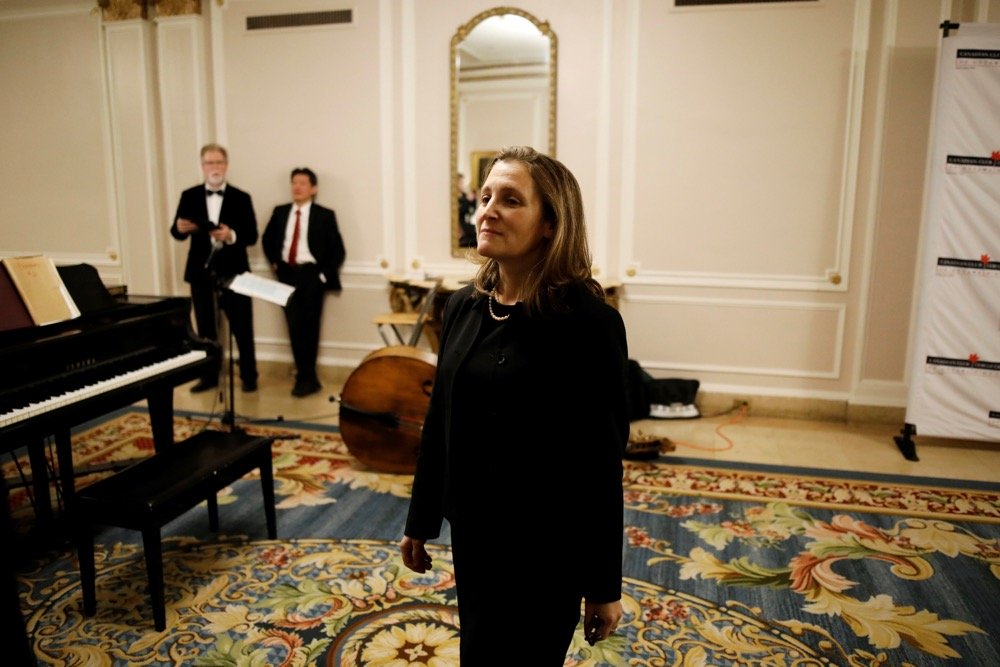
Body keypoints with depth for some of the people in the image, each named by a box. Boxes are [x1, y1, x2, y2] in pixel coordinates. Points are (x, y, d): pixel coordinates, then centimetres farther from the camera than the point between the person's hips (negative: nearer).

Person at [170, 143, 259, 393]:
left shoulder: (241, 198, 0)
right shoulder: (189, 196, 6)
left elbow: (252, 236, -7)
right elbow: (176, 233, 0)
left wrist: (232, 236, -26)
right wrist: (180, 228, -23)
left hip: (233, 271, -2)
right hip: (201, 271, 3)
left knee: (242, 327, 3)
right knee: (205, 328, 11)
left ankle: (249, 376, 14)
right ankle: (209, 375, 22)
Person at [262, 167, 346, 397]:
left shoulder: (325, 215, -4)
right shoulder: (280, 212, 9)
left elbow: (338, 250, -4)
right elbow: (267, 239, 22)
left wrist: (324, 274, -10)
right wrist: (274, 263, 11)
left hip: (311, 274, -4)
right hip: (287, 274, 4)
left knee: (309, 326, 0)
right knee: (294, 326, 5)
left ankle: (306, 377, 9)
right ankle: (306, 376, 15)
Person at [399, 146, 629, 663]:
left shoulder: (589, 321, -19)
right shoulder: (462, 306, -1)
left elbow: (602, 458, -16)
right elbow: (439, 421, 7)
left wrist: (604, 583, -11)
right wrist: (420, 520, 13)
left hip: (548, 546, -6)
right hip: (471, 531, 6)